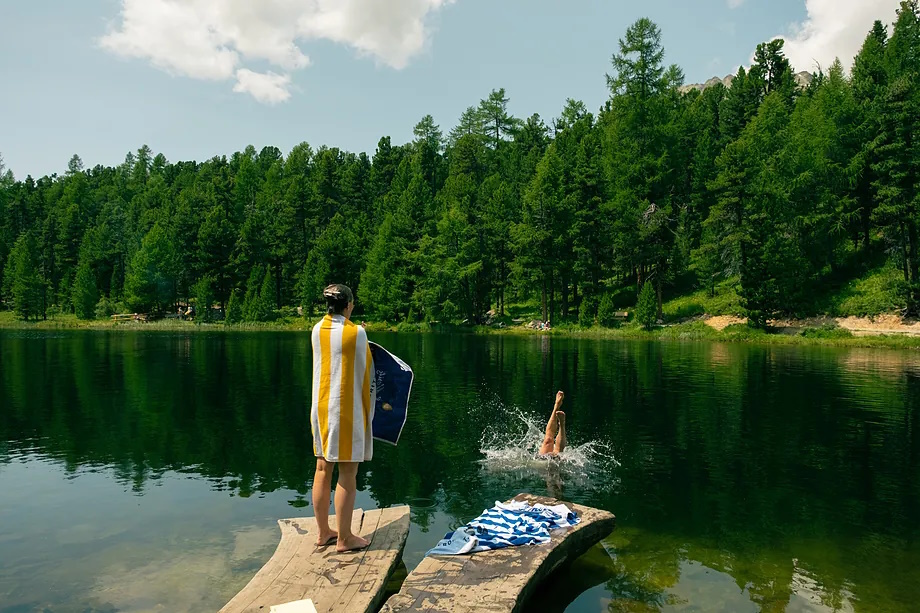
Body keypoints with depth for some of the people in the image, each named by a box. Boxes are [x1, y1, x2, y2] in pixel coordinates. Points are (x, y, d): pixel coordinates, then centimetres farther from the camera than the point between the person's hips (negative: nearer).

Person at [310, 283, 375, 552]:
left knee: (323, 470, 13)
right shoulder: (356, 333, -11)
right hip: (347, 409, -6)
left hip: (321, 407, 6)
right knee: (347, 474, 1)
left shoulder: (317, 330, 3)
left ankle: (323, 532, 24)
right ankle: (344, 538, 9)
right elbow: (362, 372, -4)